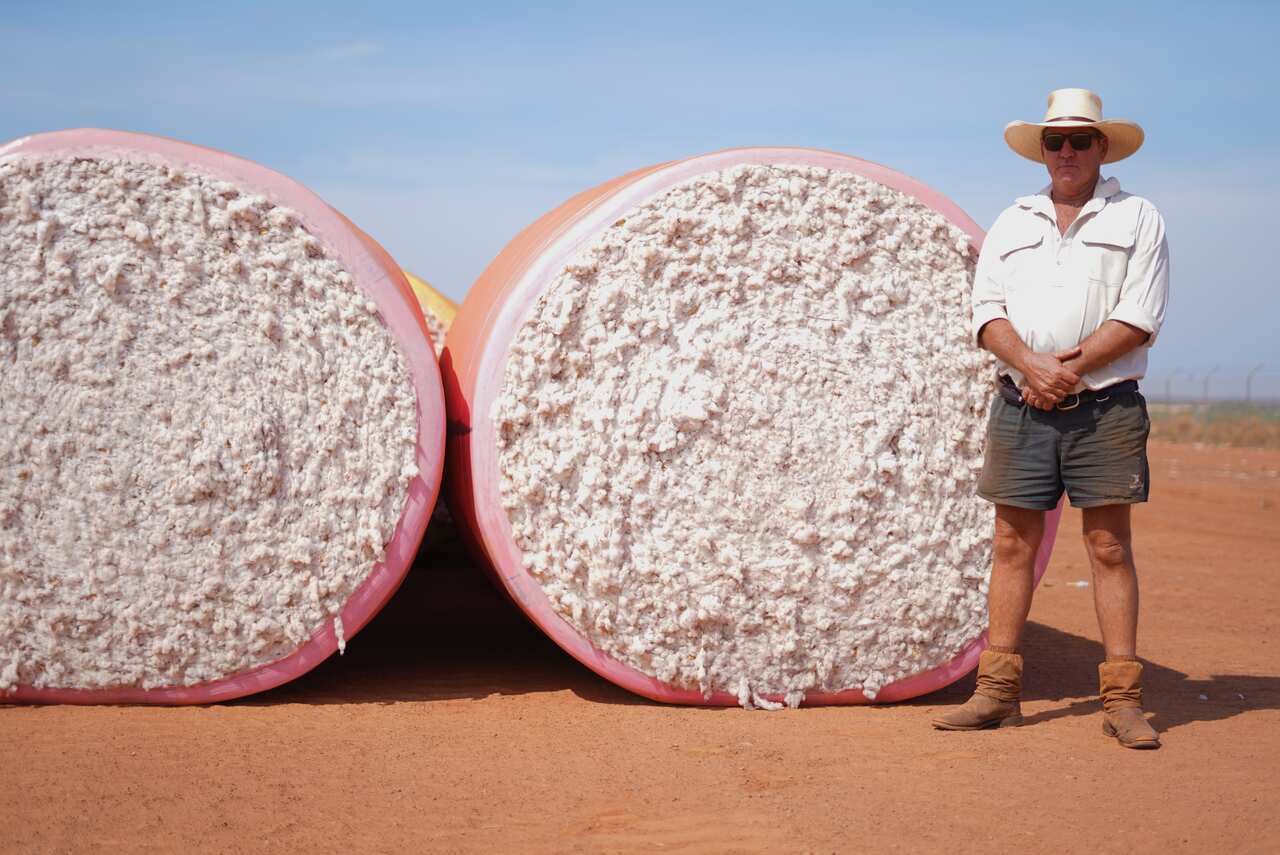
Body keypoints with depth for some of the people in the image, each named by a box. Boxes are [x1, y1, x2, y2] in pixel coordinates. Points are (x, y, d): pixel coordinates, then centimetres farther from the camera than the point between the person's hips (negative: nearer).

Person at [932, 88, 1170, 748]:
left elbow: (1140, 316, -4)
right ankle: (997, 691, 8)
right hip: (1021, 407, 3)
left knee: (1109, 546, -2)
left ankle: (1122, 699, 1)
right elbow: (987, 310, 7)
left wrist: (1070, 366, -13)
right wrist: (1030, 365, -11)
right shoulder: (1012, 223, 16)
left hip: (1105, 408, -3)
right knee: (1013, 545, 3)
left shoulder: (1137, 218, 7)